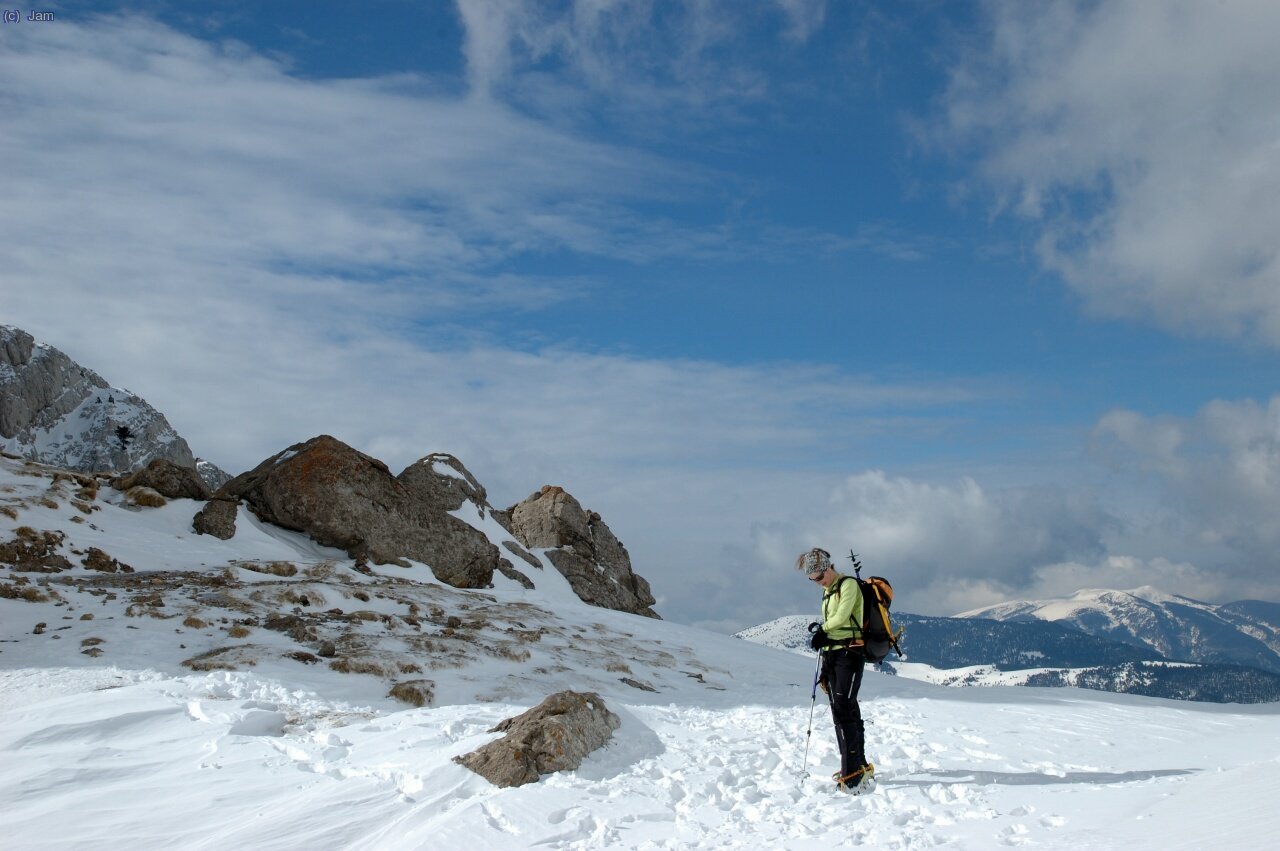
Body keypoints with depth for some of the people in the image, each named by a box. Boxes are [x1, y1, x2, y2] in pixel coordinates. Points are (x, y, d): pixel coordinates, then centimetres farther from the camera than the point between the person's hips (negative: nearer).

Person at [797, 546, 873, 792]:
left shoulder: (848, 585, -5)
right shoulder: (827, 592, 21)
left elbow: (841, 616, -17)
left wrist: (822, 629, -2)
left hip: (850, 651, -9)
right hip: (831, 653, 9)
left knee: (843, 710, -16)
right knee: (844, 712, 8)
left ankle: (853, 771, -18)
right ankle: (860, 766, 14)